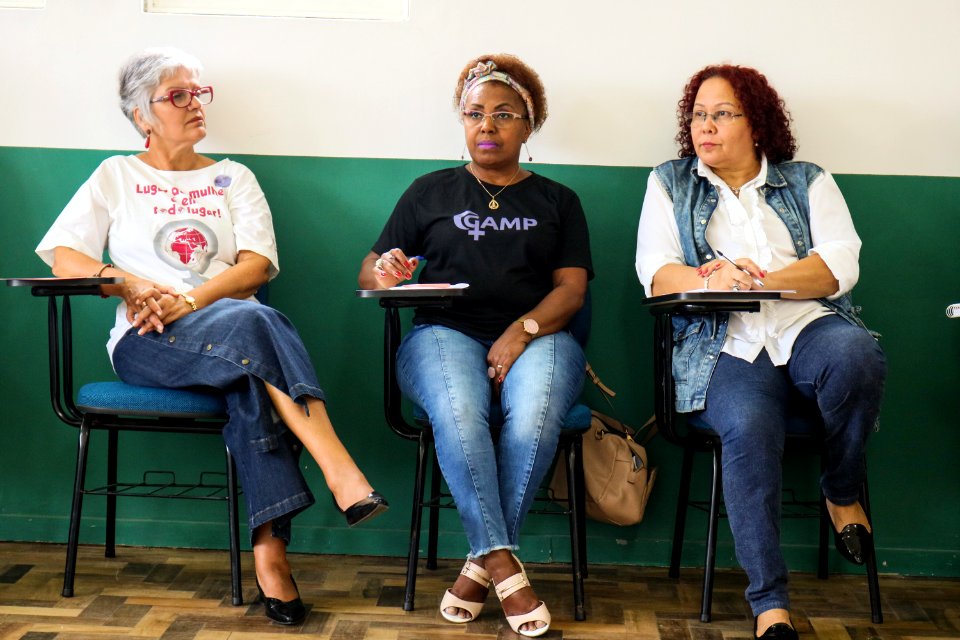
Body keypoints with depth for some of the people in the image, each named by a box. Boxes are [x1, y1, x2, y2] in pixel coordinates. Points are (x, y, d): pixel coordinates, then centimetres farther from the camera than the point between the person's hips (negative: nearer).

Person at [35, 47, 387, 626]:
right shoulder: (116, 176, 20)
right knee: (252, 324, -36)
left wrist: (189, 301, -12)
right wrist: (133, 285, -13)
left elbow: (257, 266, 6)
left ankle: (270, 543, -43)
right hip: (146, 341, -2)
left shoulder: (233, 178, 22)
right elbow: (64, 257, 6)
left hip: (235, 327, 2)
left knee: (250, 379, -38)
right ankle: (341, 472, -45)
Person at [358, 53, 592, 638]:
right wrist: (385, 273, -11)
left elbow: (572, 287, 7)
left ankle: (482, 562, -22)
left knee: (535, 418, -35)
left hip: (536, 335, 0)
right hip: (446, 332, 0)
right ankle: (505, 566, -31)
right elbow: (370, 273, 15)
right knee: (457, 414, -35)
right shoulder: (430, 192, 20)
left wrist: (523, 331, -13)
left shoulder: (556, 200, 20)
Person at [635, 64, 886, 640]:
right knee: (750, 430, -33)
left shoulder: (808, 182, 18)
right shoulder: (670, 184, 19)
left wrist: (764, 279, -13)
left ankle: (843, 493, -6)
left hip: (809, 326, 1)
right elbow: (656, 273, 5)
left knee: (857, 357, -35)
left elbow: (841, 266, 3)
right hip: (726, 342, -1)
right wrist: (711, 279, -16)